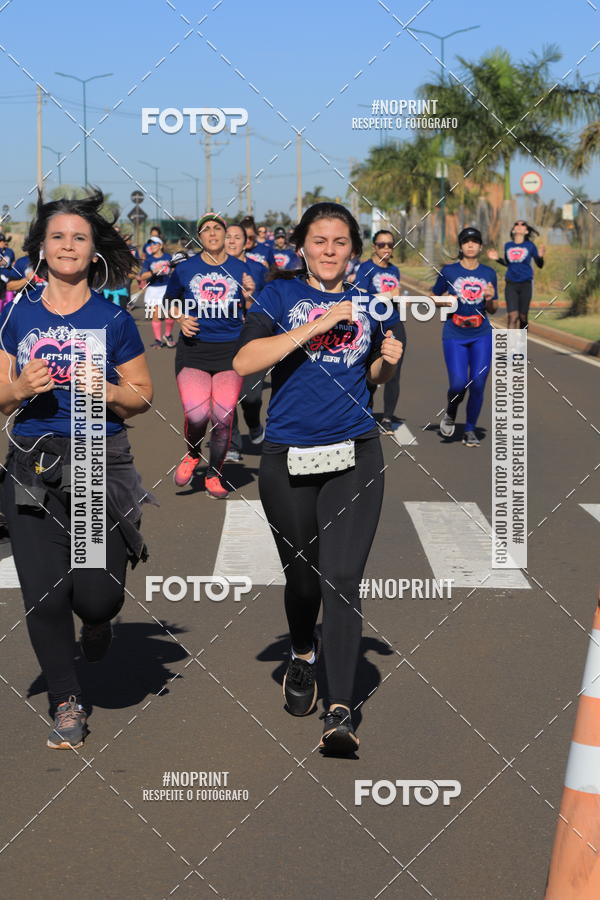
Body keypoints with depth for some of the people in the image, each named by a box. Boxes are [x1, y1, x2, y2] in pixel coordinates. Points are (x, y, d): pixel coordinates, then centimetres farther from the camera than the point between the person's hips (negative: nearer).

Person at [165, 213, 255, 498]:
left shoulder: (240, 269, 4)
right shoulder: (185, 269, 3)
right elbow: (169, 301, 19)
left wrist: (249, 295, -11)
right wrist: (181, 319, 0)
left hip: (230, 349, 1)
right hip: (193, 349, -1)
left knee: (223, 417, -4)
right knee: (196, 415, -17)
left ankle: (213, 476, 17)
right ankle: (192, 455, 16)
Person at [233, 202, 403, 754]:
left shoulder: (369, 302, 10)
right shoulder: (280, 295, 1)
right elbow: (245, 362, -16)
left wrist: (389, 360, 2)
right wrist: (320, 323, -18)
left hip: (355, 458, 1)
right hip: (288, 459, -1)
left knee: (342, 580, -10)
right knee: (301, 574, 14)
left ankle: (340, 713, -11)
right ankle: (304, 656, 45)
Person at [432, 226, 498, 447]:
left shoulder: (488, 273, 8)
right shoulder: (449, 271, 1)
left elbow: (493, 309, 13)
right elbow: (434, 298, 12)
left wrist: (490, 299, -9)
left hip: (482, 336, 2)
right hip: (454, 336, -2)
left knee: (478, 384, -3)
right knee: (458, 384, -13)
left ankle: (470, 429, 14)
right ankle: (450, 413, 20)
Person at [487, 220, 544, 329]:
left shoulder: (530, 246, -1)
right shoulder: (508, 245, 6)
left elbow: (539, 265, 3)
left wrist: (540, 256, -17)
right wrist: (497, 259, 3)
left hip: (525, 283, -1)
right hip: (511, 284, 1)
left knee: (523, 317, 7)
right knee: (512, 316, -11)